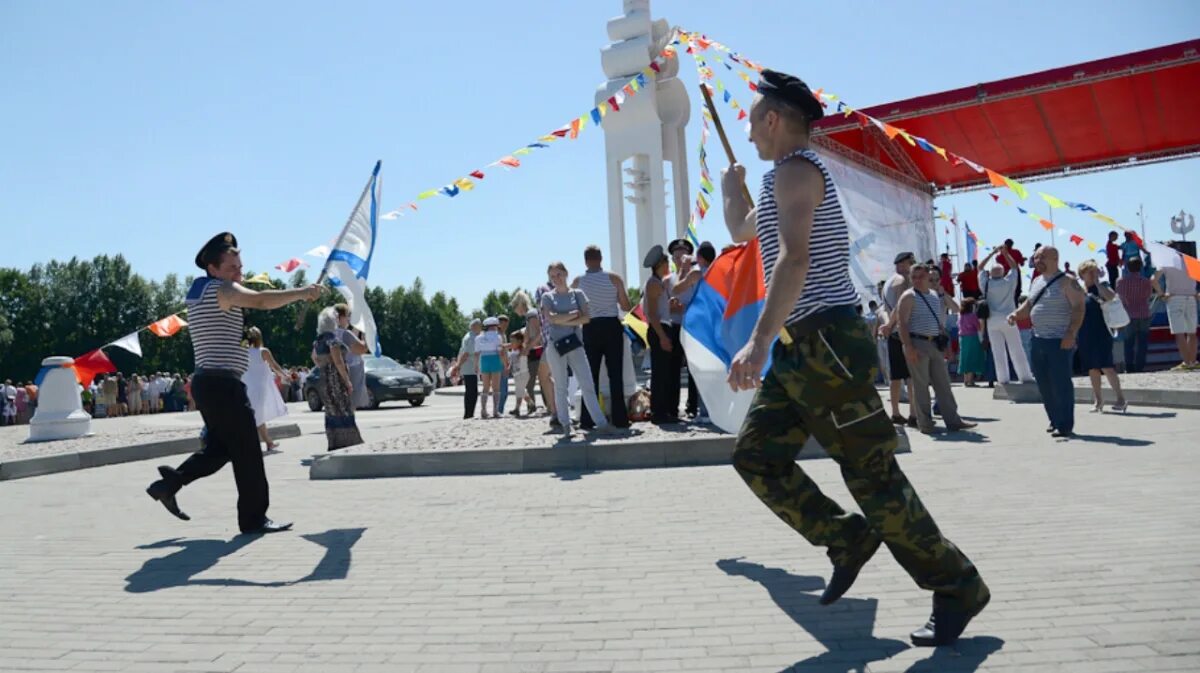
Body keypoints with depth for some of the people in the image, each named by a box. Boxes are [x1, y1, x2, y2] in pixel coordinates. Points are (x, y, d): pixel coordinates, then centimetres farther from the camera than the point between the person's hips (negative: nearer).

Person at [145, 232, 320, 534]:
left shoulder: (198, 293, 19)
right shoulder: (222, 289, -10)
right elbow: (261, 300, -27)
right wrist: (302, 292, -20)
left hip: (207, 381, 10)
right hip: (223, 382, -10)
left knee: (220, 447, 18)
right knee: (247, 452, -4)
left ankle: (169, 482, 12)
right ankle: (253, 518, 0)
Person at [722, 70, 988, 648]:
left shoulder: (795, 170, -10)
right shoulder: (789, 177, 22)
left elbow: (794, 259, -27)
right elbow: (741, 231, 39)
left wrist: (758, 340, -35)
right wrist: (730, 179, 39)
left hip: (826, 342, -10)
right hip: (801, 345, 10)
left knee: (872, 472, -4)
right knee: (756, 455, 6)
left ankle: (958, 588, 10)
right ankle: (847, 539, 15)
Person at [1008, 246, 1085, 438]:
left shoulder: (1066, 282, -8)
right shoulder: (1036, 282, 15)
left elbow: (1078, 308, -14)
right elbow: (1029, 305, 24)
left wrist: (1071, 334, -23)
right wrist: (1016, 314, 3)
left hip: (1060, 341, -8)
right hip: (1038, 340, 8)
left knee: (1061, 384, -6)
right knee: (1044, 384, 10)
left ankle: (1065, 425, 1)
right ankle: (1055, 421, 21)